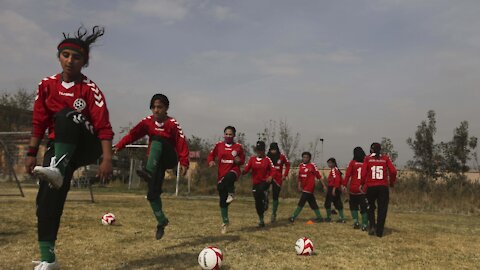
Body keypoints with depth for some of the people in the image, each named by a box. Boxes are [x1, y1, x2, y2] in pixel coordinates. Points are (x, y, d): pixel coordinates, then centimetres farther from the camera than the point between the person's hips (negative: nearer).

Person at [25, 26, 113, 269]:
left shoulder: (90, 89, -9)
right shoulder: (47, 85, 4)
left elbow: (103, 127, -16)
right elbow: (39, 123, 10)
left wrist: (107, 159, -25)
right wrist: (31, 153, 8)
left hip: (86, 147, -4)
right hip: (58, 147, 4)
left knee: (67, 115, -32)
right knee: (47, 198, -10)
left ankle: (58, 169, -45)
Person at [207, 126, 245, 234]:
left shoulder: (238, 146, 3)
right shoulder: (219, 145, 5)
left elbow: (243, 160, 13)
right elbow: (211, 155, 9)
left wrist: (239, 160, -10)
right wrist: (211, 161, -12)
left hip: (233, 171, -2)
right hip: (221, 174, 2)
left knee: (229, 177, -42)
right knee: (222, 200, 3)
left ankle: (231, 193, -14)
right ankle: (225, 222, 18)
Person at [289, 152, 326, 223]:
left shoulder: (312, 165, -8)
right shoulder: (301, 165, 10)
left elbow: (318, 176, -5)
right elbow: (299, 177, 15)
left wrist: (324, 185, -4)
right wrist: (299, 186, 7)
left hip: (309, 187, -7)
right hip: (304, 187, 7)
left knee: (301, 202, -10)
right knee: (313, 203, 12)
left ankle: (293, 217, -7)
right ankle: (319, 218, 21)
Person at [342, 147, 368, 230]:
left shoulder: (352, 162, -3)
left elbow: (348, 174, -6)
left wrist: (344, 184, -2)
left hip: (354, 188, -1)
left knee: (353, 205, 18)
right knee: (364, 207, 5)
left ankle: (355, 221, 6)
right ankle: (364, 225, 1)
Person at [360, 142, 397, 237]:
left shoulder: (368, 158, 2)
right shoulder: (385, 158, 5)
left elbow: (364, 172, -7)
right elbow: (393, 171, -4)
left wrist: (362, 184, 5)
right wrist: (392, 182, 11)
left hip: (371, 186, 0)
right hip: (383, 187, 0)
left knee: (371, 207, 19)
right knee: (382, 209, 7)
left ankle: (372, 225, 3)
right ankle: (379, 232, 7)